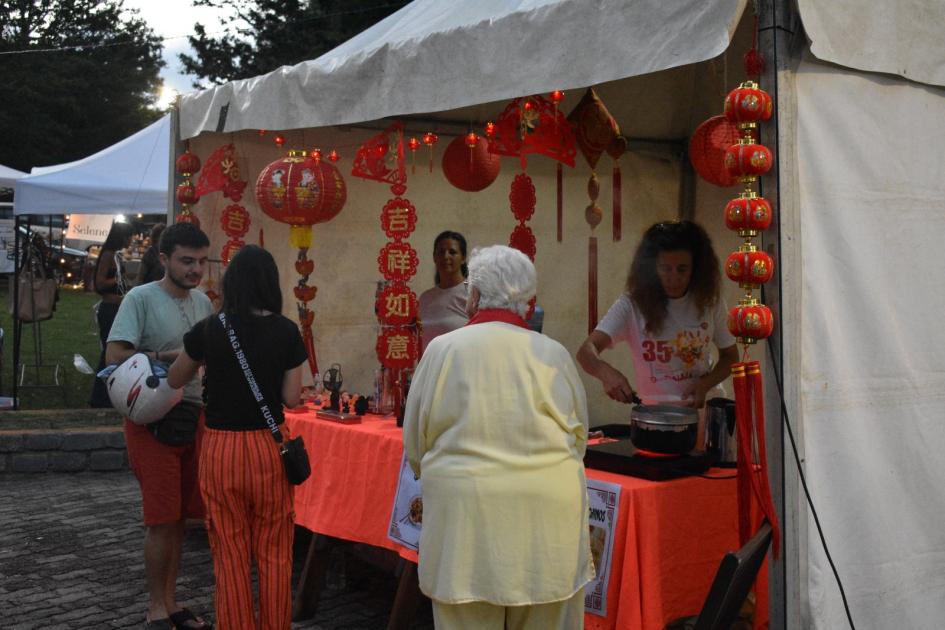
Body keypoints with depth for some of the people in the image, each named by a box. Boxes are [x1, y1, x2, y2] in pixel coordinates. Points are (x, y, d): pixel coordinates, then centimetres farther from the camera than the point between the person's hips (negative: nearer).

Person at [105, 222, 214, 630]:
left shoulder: (202, 301, 10)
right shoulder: (141, 299, -9)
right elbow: (115, 355, -17)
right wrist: (172, 356, -19)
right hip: (153, 419, -6)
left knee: (177, 518, 12)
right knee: (161, 519, -2)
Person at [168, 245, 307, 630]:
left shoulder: (209, 330, -6)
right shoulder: (287, 332, -6)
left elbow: (175, 380, 10)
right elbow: (292, 397, -2)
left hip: (221, 448, 0)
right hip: (269, 447, 1)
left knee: (230, 556, 10)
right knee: (274, 554, 12)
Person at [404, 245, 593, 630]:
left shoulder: (443, 349, -2)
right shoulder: (553, 354, 1)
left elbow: (415, 441, 6)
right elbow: (578, 439, 10)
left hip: (465, 514, -1)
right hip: (546, 515, 1)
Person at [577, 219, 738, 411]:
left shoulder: (709, 302, -1)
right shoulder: (633, 304, -10)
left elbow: (730, 355, 12)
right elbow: (587, 350, -20)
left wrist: (705, 384, -8)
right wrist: (605, 371, -43)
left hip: (703, 408, 2)